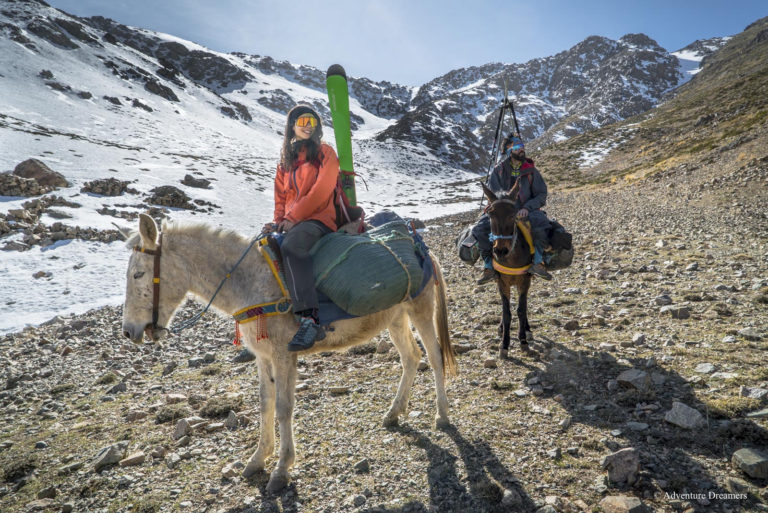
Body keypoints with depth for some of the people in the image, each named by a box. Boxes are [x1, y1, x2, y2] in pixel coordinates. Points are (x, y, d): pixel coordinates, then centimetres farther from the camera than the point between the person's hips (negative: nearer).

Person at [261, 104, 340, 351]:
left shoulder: (325, 153, 5)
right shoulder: (286, 160, 24)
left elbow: (321, 190, -8)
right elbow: (280, 196, 22)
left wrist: (293, 217, -14)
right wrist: (278, 220, 1)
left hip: (320, 219, -7)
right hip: (290, 224, 7)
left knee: (290, 245, -37)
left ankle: (309, 319, -44)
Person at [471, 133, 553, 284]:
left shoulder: (531, 171, 8)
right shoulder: (499, 170, 8)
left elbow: (542, 195, 4)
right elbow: (492, 192, -1)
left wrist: (527, 208, -15)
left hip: (525, 211, 0)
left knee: (541, 222, -34)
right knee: (479, 229, -24)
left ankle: (537, 262, -27)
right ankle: (489, 267, -12)